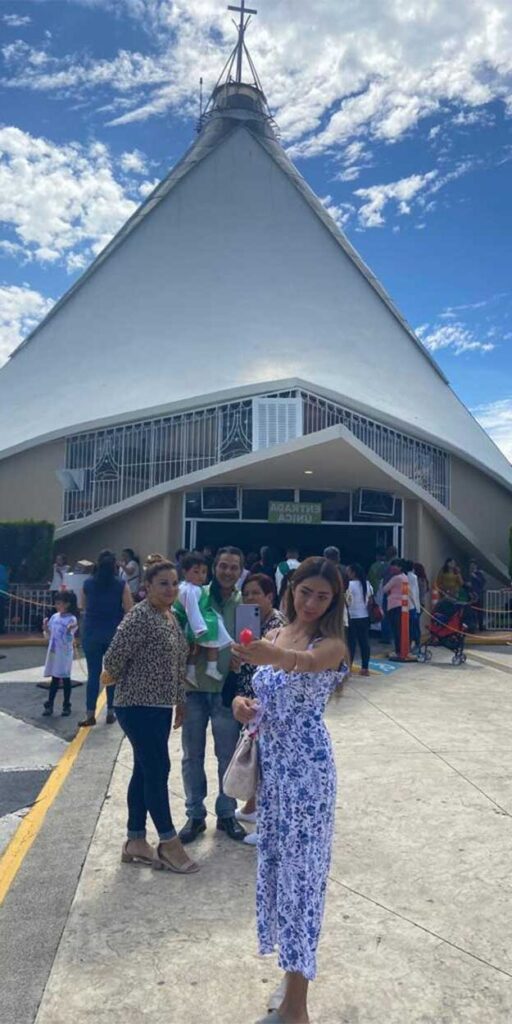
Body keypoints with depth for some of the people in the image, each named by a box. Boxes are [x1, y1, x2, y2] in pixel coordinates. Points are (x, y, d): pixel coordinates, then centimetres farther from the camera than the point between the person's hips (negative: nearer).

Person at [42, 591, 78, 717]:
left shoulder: (72, 619, -12)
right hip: (53, 652, 5)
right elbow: (49, 636, 11)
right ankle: (49, 705, 16)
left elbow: (69, 639, -18)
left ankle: (66, 706, 14)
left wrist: (69, 631, -36)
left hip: (65, 654, -5)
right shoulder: (54, 617, 5)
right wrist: (45, 628, -7)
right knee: (54, 678, 11)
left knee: (65, 678, 4)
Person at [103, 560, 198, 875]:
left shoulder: (171, 617, 9)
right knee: (158, 771, -1)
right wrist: (123, 683, 1)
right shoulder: (140, 616, -18)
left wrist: (180, 700, 19)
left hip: (161, 706, 9)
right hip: (138, 706, -9)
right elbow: (114, 658, -18)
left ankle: (135, 840, 25)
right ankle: (168, 842, 13)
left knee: (145, 771, 14)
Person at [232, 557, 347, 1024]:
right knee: (275, 856, 17)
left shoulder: (331, 643, -13)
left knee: (301, 863, 0)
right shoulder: (273, 635, 5)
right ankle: (292, 958, 38)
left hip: (307, 765, -6)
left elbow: (307, 662, -37)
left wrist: (274, 656, -57)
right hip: (270, 761, 6)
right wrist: (244, 704, -9)